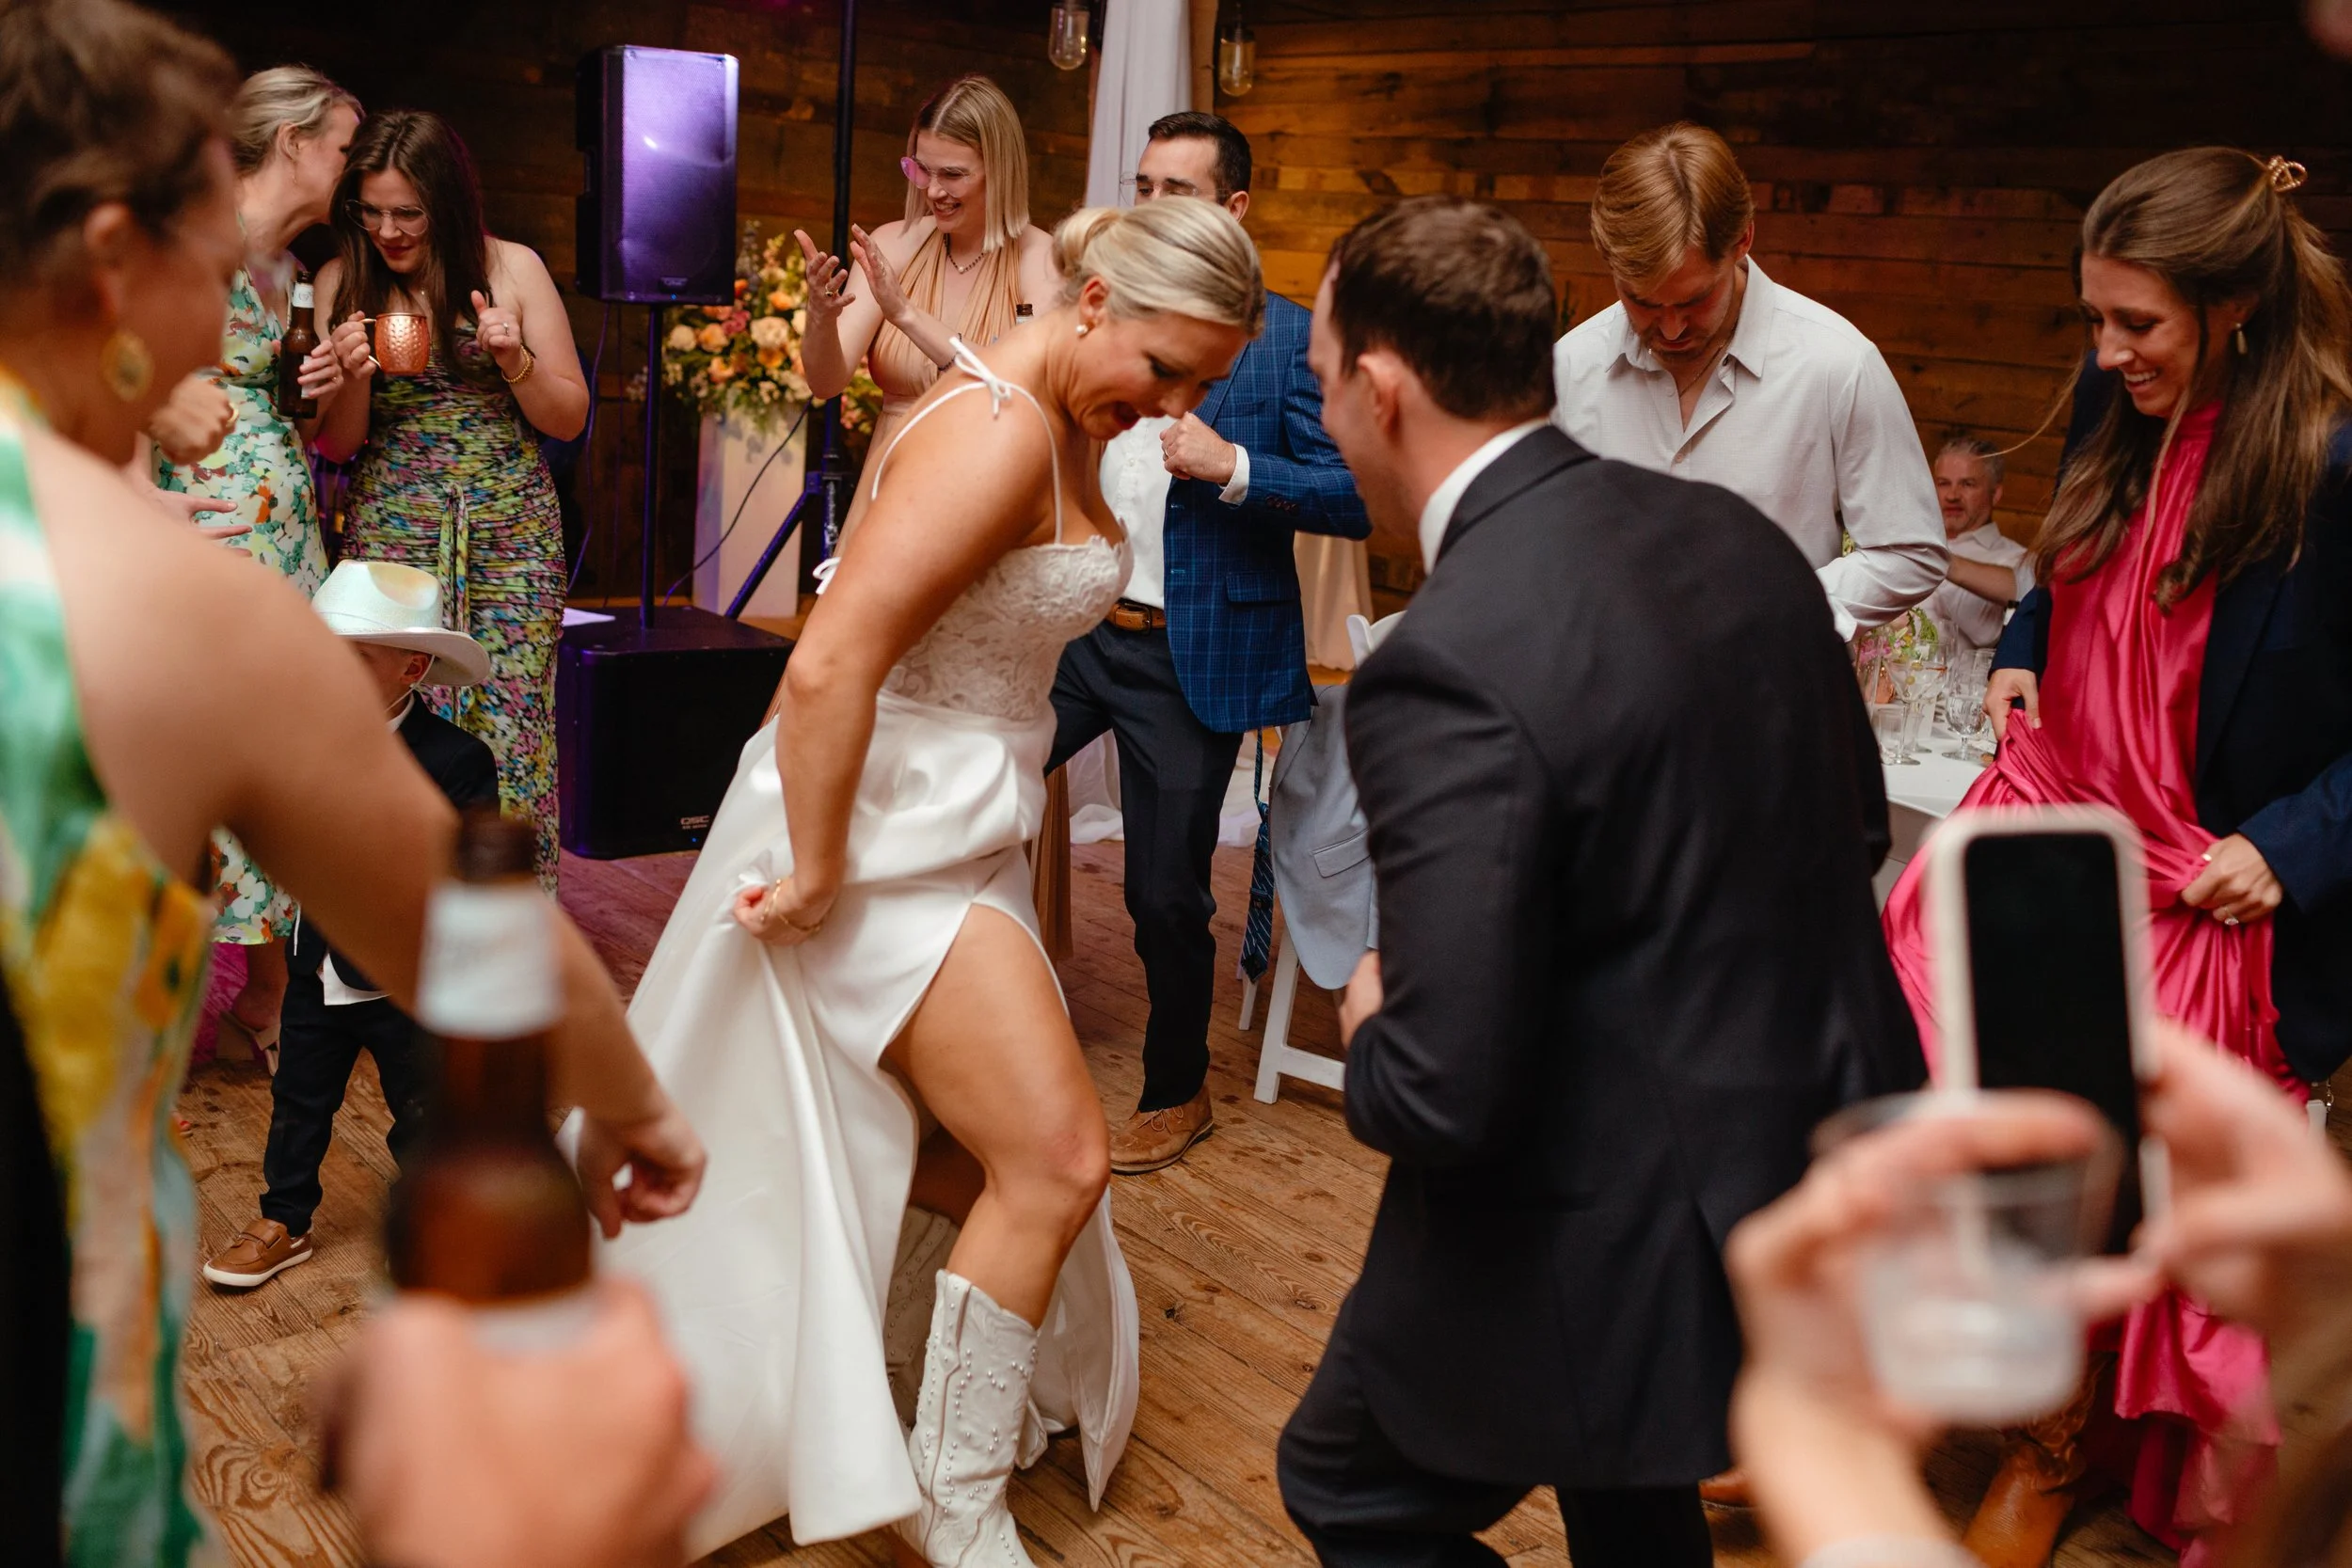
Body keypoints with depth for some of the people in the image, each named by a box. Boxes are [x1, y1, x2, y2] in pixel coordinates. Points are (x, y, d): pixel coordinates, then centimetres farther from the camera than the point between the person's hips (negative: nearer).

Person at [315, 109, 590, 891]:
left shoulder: (512, 268, 1)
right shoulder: (341, 283, 4)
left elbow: (568, 418, 5)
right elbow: (336, 444, 7)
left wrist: (515, 359, -13)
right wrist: (355, 377, -12)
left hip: (509, 534, -1)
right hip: (389, 534, 1)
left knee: (507, 728, -3)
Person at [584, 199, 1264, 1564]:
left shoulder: (1076, 425, 7)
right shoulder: (999, 433, -24)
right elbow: (829, 665, -30)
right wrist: (816, 870, -23)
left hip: (963, 828, 10)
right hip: (887, 835, -10)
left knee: (973, 1166, 16)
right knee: (1060, 1160, -8)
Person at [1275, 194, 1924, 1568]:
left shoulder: (1447, 671, -28)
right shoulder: (1734, 533, -2)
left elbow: (1440, 1099, -27)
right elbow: (1857, 827, 11)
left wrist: (1373, 1029, -6)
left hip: (1622, 1246, -8)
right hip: (1824, 1180, 8)